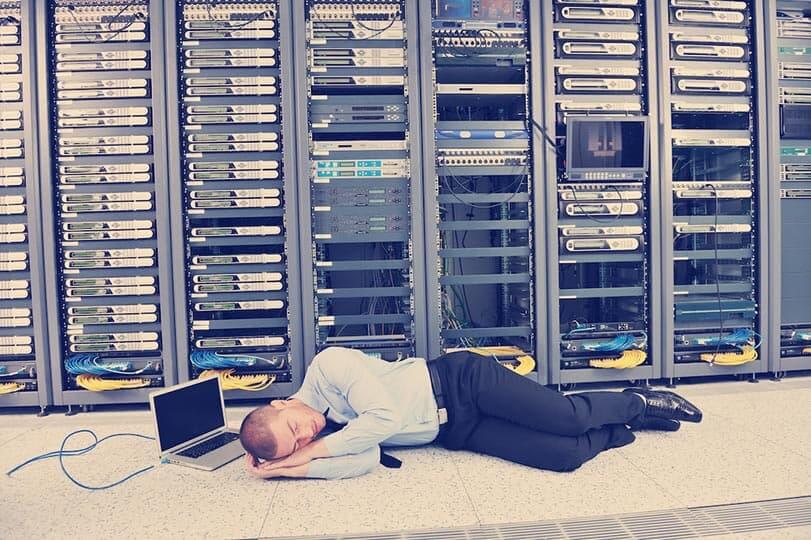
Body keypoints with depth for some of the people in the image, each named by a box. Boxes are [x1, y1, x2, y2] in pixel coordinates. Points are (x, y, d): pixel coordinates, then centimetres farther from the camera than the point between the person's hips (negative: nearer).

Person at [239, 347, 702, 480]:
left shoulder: (327, 366, -18)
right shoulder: (321, 438, 0)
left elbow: (384, 416, -26)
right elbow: (366, 460, -18)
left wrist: (312, 454, -18)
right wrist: (283, 466, -21)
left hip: (460, 380, -4)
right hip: (454, 432, 4)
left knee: (569, 418, -14)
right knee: (564, 457, -9)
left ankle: (637, 402, 20)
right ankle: (625, 428, 21)